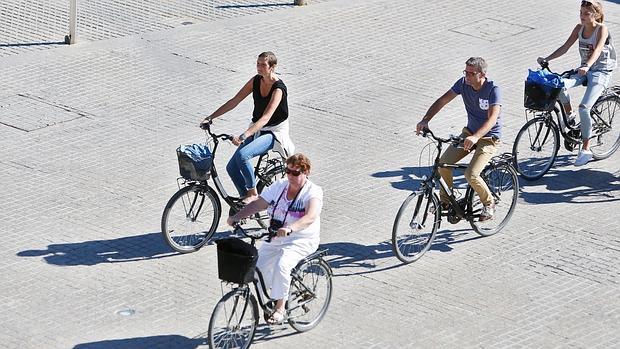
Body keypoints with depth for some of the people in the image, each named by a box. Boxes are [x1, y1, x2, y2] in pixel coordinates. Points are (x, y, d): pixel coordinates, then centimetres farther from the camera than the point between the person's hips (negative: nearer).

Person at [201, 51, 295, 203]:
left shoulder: (278, 88, -22)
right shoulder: (256, 81, -1)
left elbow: (265, 118, -32)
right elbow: (234, 101, 2)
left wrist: (243, 136, -42)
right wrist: (210, 117, -5)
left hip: (274, 132, -7)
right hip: (257, 130, 7)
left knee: (242, 155, -30)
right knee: (232, 167, -7)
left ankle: (253, 193, -13)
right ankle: (245, 198, 8)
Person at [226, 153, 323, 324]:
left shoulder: (313, 192, -13)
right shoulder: (280, 186, 5)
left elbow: (310, 217, -31)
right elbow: (258, 204, 3)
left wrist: (290, 229, -49)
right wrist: (236, 217, -13)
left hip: (301, 241, -6)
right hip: (275, 238, 6)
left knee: (281, 265, -31)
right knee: (257, 268, -9)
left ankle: (280, 308, -16)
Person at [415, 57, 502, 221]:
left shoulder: (493, 89, -24)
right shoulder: (463, 83, -8)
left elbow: (492, 118, -35)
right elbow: (442, 100, -8)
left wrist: (475, 137, -51)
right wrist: (425, 120, -24)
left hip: (489, 137, -6)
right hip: (469, 132, 6)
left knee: (471, 174, -22)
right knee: (443, 163, -11)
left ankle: (489, 203, 4)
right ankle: (446, 200, 10)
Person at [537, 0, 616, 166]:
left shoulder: (602, 29, -14)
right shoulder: (579, 28, 3)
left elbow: (597, 50, -30)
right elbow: (565, 47, 2)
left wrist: (587, 66, -48)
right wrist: (546, 59, -12)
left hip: (601, 72, -6)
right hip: (584, 70, 6)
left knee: (584, 108, -22)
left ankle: (585, 150, -11)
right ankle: (569, 115, 2)